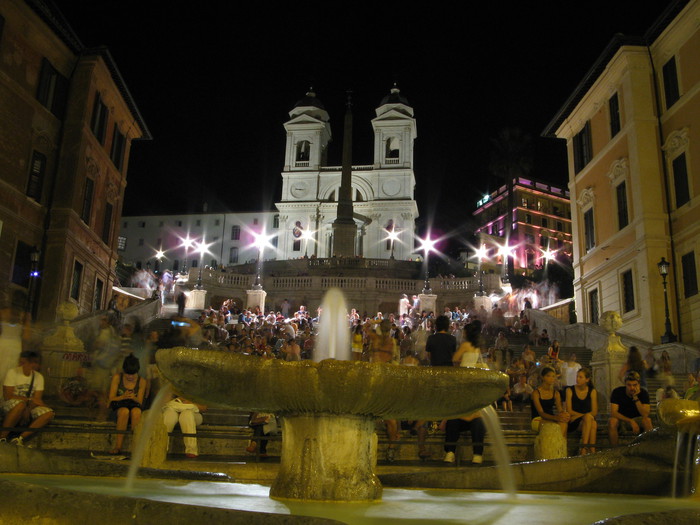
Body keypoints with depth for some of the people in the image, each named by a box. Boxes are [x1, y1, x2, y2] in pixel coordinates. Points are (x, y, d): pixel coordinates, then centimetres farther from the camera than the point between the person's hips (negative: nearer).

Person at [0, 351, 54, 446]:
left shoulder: (39, 377, 2)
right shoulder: (12, 372, -8)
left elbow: (37, 399, -4)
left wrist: (28, 410, -24)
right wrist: (30, 400, -20)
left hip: (30, 407, 4)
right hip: (11, 406, -4)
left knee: (49, 413, -23)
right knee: (21, 404, -39)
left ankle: (20, 438, -29)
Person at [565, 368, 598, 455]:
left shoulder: (592, 391, 8)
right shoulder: (570, 390, 1)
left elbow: (594, 412, 1)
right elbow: (569, 411, -6)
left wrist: (580, 416, -14)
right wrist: (584, 415, -19)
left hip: (587, 421, 3)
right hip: (573, 422, -2)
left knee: (594, 424, -32)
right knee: (588, 417, -31)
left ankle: (583, 449, -35)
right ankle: (591, 450, -35)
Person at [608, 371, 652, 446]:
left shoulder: (643, 393, -12)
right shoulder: (617, 392, -16)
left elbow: (645, 415, -23)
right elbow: (613, 412, -24)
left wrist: (635, 397, -31)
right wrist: (631, 421, -34)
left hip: (637, 419, 1)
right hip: (621, 419, -1)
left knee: (647, 421, -31)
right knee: (612, 421, -34)